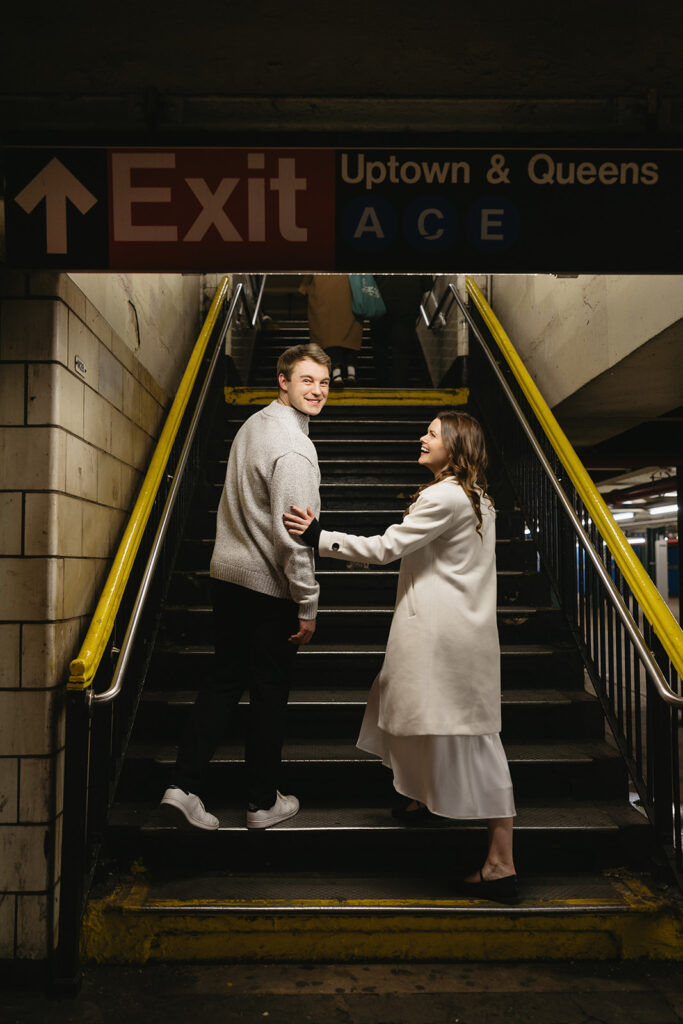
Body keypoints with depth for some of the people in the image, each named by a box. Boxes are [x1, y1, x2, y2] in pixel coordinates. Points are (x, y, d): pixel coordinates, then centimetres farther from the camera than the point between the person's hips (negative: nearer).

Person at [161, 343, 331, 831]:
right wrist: (308, 604, -15)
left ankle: (184, 785, 15)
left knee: (224, 680, 16)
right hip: (268, 587, -8)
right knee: (270, 693, 6)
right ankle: (264, 803, 22)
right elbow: (291, 535, -23)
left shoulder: (254, 424, 11)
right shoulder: (294, 447, -19)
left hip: (227, 574, 8)